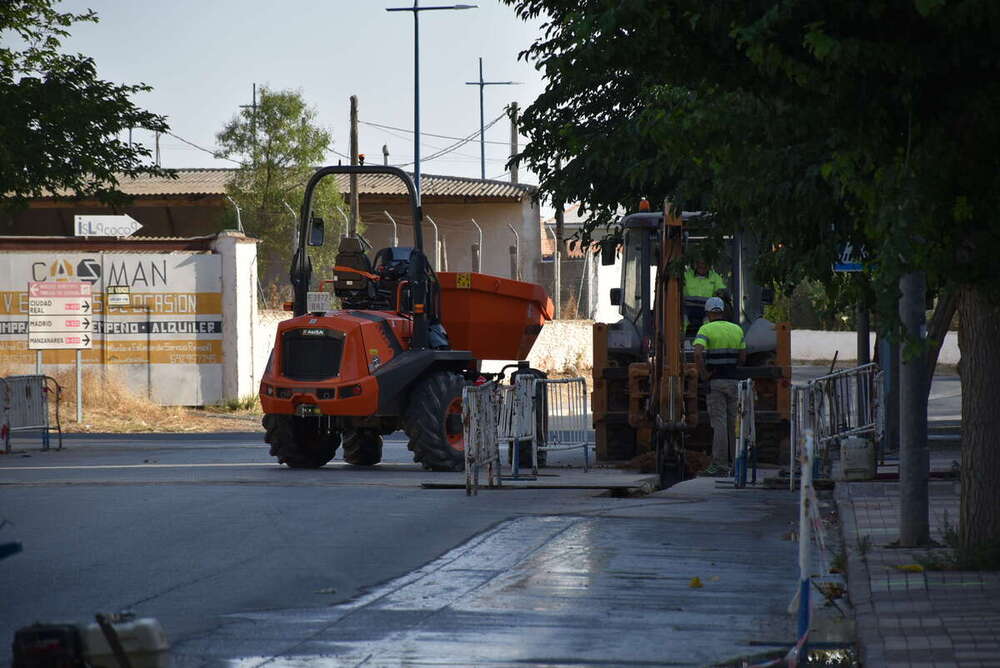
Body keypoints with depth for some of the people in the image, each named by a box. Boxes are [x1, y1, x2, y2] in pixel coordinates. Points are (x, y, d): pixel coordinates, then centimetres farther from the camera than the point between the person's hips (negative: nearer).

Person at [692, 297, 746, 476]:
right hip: (734, 380, 4)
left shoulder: (705, 330, -7)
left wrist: (703, 374, -12)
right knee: (734, 423, 11)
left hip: (715, 381, -4)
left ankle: (720, 465, -9)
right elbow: (742, 358, 10)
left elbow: (697, 353, -23)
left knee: (719, 423, -6)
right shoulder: (737, 330, 9)